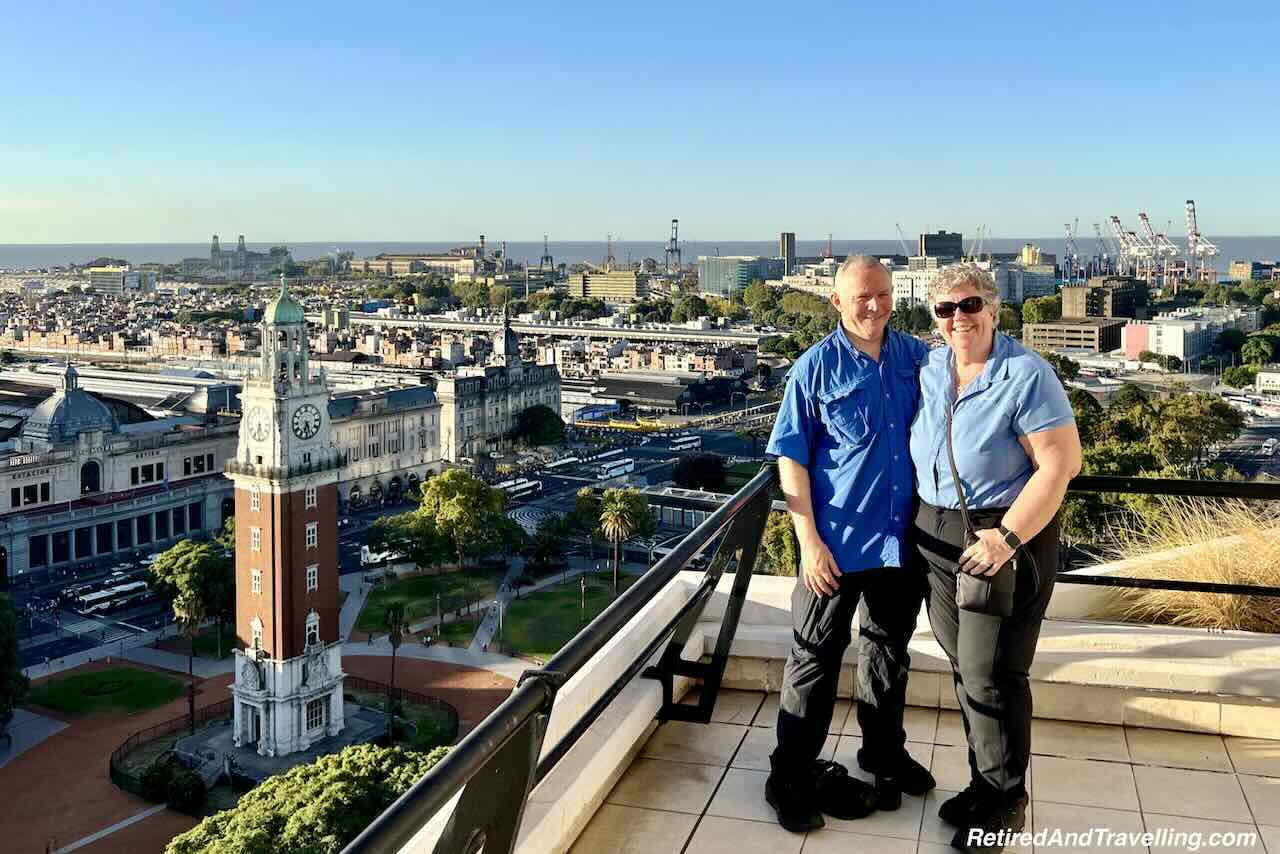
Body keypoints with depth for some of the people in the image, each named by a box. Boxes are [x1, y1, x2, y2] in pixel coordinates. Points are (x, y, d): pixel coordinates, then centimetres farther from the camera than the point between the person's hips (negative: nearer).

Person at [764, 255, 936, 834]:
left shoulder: (918, 358, 3)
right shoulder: (815, 368, -8)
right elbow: (790, 459, -8)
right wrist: (809, 541, -14)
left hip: (904, 536, 4)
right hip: (838, 540, -4)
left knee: (890, 648, 20)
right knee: (816, 657, 4)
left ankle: (884, 752, 40)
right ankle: (790, 778, 17)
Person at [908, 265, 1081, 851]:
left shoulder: (1026, 374, -15)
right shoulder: (928, 370, 3)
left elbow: (1061, 463, -18)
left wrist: (1007, 537, -22)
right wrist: (917, 519, 7)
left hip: (1008, 537, -6)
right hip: (936, 536, 6)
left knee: (991, 674, 0)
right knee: (964, 665, 14)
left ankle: (1006, 802, 19)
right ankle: (984, 781, 31)